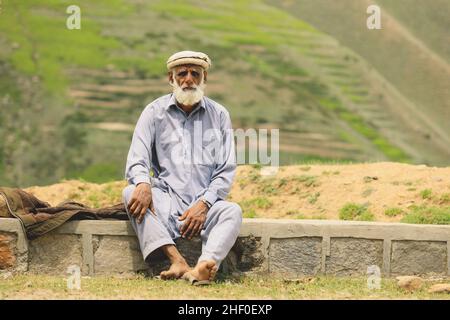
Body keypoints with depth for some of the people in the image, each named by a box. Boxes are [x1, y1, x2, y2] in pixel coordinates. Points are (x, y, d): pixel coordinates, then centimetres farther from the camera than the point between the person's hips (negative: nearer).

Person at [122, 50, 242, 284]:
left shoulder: (219, 115, 9)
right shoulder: (155, 112, 8)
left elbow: (226, 171, 5)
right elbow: (137, 160, -2)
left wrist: (204, 204, -12)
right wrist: (143, 184, -26)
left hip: (204, 204, 0)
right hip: (166, 202, 0)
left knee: (232, 211, -30)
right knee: (131, 194, -29)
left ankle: (205, 266, -58)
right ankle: (178, 262, -46)